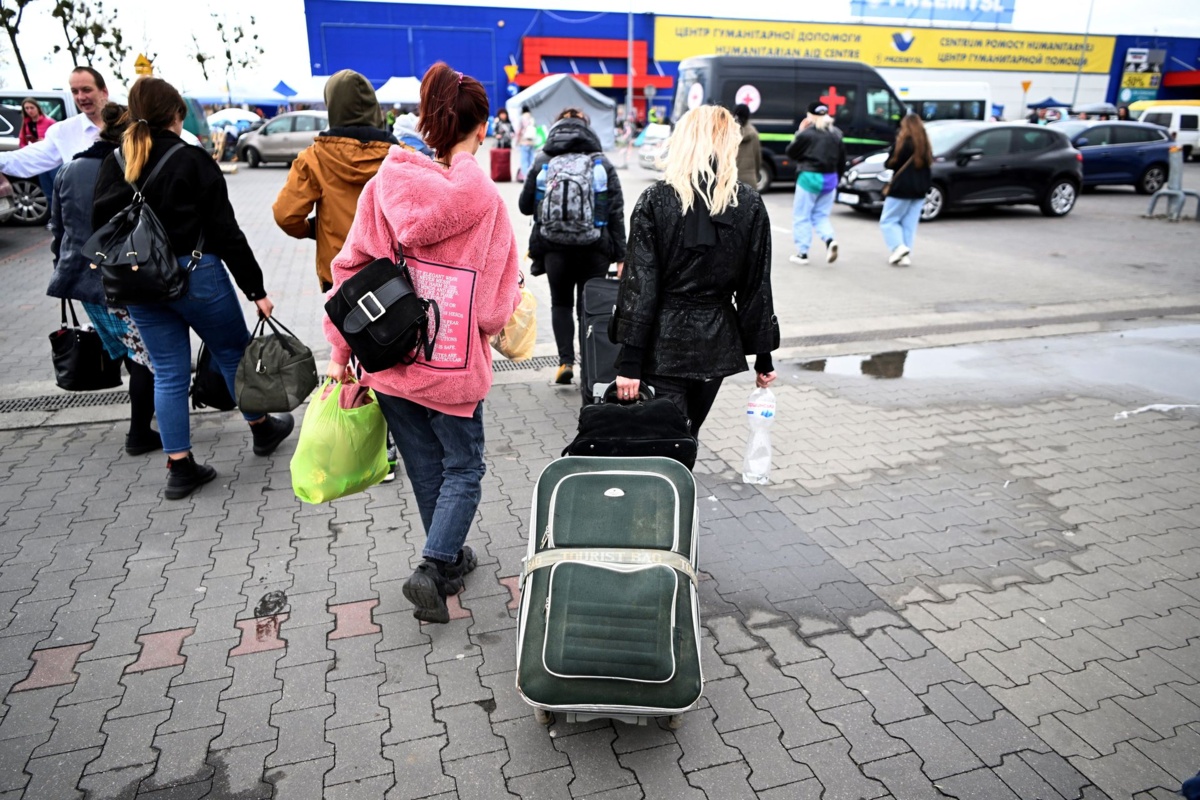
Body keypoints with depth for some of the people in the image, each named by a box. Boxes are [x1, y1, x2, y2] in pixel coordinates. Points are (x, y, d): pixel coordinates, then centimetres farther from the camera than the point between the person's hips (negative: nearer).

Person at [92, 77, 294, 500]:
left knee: (168, 372, 10)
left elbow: (99, 227, 7)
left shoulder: (113, 165, 5)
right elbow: (225, 231, -11)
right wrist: (255, 288, -7)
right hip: (195, 275, -4)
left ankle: (180, 467, 13)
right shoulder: (192, 161, -9)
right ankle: (262, 428, 32)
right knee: (234, 353, 15)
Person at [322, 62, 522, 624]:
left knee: (425, 468, 20)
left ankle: (448, 558, 38)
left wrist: (339, 353, 5)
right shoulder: (484, 200, -13)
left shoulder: (385, 185, -4)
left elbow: (350, 269, -3)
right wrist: (512, 303, 13)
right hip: (453, 366, -4)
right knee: (463, 469, 16)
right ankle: (432, 569, 3)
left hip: (389, 362, 4)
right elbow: (494, 307, -10)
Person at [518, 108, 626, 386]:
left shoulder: (542, 161, 2)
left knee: (561, 303, 15)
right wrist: (620, 255, 1)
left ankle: (566, 361, 3)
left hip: (554, 247, 0)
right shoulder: (602, 162, 2)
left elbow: (525, 206, 6)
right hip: (595, 248, 0)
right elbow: (616, 211, -2)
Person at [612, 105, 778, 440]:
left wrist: (629, 361, -10)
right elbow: (756, 287, 2)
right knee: (689, 437, 20)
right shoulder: (750, 204, -1)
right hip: (716, 341, 3)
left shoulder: (656, 200, -7)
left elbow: (639, 284, -11)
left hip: (666, 341, -3)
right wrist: (763, 357, 9)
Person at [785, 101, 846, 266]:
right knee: (821, 215, 17)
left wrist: (799, 132, 5)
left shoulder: (807, 134, -12)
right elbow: (841, 160, 12)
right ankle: (830, 240, -10)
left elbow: (791, 153, -3)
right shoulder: (836, 134, 9)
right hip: (830, 178, 6)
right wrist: (836, 178, 22)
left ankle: (802, 253, 8)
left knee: (801, 216, 6)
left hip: (810, 177, -6)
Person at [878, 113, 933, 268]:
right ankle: (905, 255, 5)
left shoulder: (903, 142, -10)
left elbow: (890, 164, -7)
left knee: (888, 221, 3)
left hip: (901, 188, -6)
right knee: (909, 224, 8)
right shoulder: (924, 144, 10)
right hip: (919, 190, 6)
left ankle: (898, 246, -16)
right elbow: (929, 164, 13)